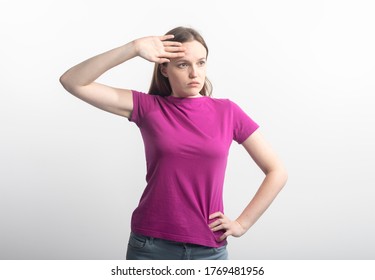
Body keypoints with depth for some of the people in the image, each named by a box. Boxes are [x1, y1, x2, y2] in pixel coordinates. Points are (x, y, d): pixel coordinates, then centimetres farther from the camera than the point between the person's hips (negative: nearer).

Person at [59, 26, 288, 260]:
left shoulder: (227, 112, 1)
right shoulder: (148, 107, 0)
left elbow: (277, 172, 6)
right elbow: (73, 82, -8)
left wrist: (242, 224, 0)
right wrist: (133, 49, -16)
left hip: (209, 249, 1)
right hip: (150, 246, 0)